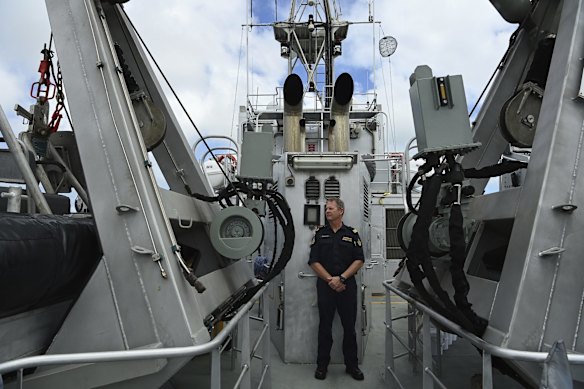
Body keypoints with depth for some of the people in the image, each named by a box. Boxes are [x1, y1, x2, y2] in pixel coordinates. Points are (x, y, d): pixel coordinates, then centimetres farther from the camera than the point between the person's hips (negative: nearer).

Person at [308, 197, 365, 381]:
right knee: (325, 326, 7)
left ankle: (352, 364, 22)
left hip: (348, 285, 0)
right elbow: (314, 261, 0)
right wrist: (330, 280, -10)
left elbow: (359, 260, -1)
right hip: (325, 286, 0)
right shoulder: (320, 234, 5)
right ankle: (322, 364, 20)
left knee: (349, 326, 7)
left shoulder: (352, 234, 5)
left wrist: (341, 278, -12)